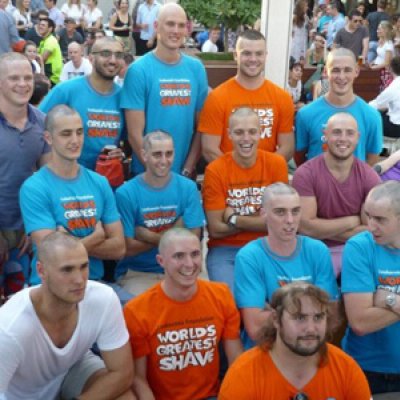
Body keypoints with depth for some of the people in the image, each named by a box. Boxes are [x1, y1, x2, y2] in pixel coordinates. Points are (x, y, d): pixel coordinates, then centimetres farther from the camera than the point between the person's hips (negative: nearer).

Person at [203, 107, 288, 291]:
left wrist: (234, 219, -8)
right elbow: (216, 229, -8)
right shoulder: (215, 170, -7)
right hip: (226, 251, -1)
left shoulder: (277, 164, -3)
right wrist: (261, 219, -7)